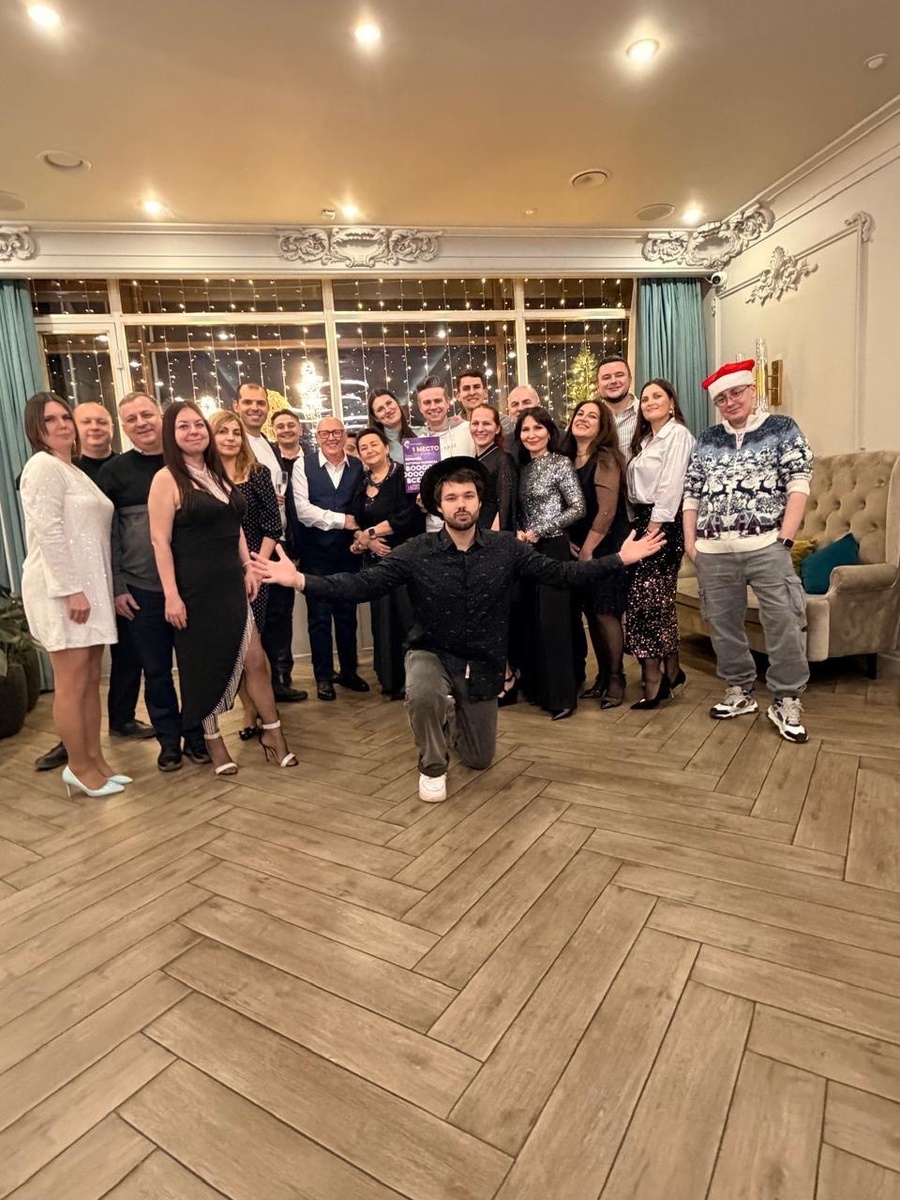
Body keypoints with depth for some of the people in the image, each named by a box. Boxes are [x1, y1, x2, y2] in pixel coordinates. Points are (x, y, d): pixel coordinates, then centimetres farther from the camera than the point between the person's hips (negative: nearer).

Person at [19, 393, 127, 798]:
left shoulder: (74, 471, 21)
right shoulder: (44, 466, -8)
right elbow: (48, 532, -18)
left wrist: (100, 589, 17)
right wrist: (72, 589, -21)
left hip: (89, 586, 9)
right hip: (62, 589, -9)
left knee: (91, 680, 11)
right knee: (71, 684, -2)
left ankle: (95, 759, 20)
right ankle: (78, 767, 8)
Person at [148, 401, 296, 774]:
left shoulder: (218, 473, 12)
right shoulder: (166, 479, -8)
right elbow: (160, 540, -13)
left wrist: (248, 568, 9)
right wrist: (171, 595, -17)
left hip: (231, 583, 6)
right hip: (195, 588, -6)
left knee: (255, 659, 5)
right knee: (205, 667, 8)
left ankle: (272, 731, 20)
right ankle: (213, 740, 25)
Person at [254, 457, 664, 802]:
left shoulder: (507, 548, -11)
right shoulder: (415, 552, -15)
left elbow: (560, 574, -10)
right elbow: (363, 585, -19)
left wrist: (620, 558, -16)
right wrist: (300, 581, -31)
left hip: (483, 663, 2)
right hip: (432, 653, -2)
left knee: (479, 760, 12)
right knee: (422, 694, -38)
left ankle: (457, 713, 48)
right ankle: (432, 766, -4)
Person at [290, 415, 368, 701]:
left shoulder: (358, 467, 5)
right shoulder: (303, 466, -3)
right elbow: (302, 509, -11)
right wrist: (341, 520, -13)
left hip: (348, 551, 2)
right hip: (316, 552, -2)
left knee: (347, 613, 12)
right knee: (319, 617, 5)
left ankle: (349, 670, 26)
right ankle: (323, 676, 19)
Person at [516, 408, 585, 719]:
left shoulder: (560, 463, -6)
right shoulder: (523, 467, 12)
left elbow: (578, 508, -12)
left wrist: (540, 531, -13)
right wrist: (519, 532, -2)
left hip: (553, 548, -6)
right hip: (527, 550, 7)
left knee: (553, 620, -6)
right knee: (531, 620, 8)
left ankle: (562, 696, 3)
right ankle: (537, 688, 20)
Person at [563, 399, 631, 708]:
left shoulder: (606, 459, -12)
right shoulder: (567, 459, 9)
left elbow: (607, 511, -18)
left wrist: (588, 549, -15)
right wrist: (569, 542, 0)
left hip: (605, 547, -7)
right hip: (578, 548, 7)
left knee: (605, 613, -4)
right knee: (590, 613, 10)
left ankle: (616, 678, 9)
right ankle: (602, 675, 21)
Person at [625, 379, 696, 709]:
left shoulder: (678, 435, -7)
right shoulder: (645, 439, 21)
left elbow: (671, 486, -16)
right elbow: (637, 487, 14)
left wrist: (655, 528, -20)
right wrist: (639, 524, 4)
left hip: (664, 524, -9)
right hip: (643, 520, 9)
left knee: (645, 598, -9)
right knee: (658, 598, 10)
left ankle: (654, 680, 1)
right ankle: (670, 672, 19)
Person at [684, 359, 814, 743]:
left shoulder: (783, 429, 6)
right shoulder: (706, 440, 15)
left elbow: (798, 485, -2)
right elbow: (691, 494, 14)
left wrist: (784, 540, -10)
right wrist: (689, 541, 5)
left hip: (765, 548, -3)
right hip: (713, 553, 4)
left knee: (783, 624, -5)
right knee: (722, 624, 10)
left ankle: (786, 702, 9)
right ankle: (738, 692, 26)